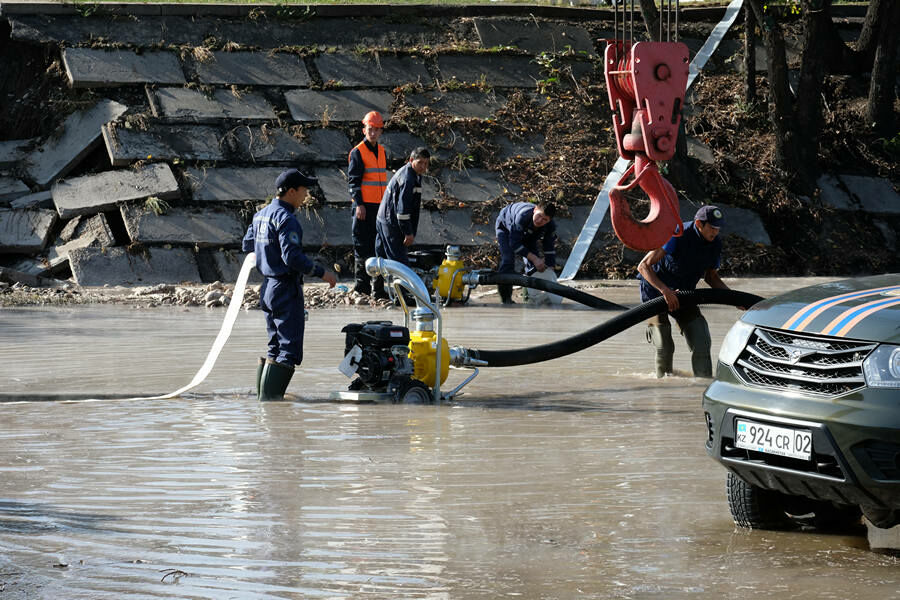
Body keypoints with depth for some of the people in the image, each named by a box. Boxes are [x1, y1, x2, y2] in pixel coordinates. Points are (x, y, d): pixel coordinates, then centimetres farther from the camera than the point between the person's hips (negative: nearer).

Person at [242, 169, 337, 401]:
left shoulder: (261, 215, 11)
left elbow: (247, 245, 21)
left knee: (275, 347, 17)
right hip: (286, 290, -10)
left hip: (268, 287, 10)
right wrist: (322, 273, -17)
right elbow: (292, 257, -25)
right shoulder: (286, 219, -18)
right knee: (289, 350, -8)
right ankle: (269, 399, -13)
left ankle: (263, 398, 19)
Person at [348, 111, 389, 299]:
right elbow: (353, 180, -9)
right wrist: (359, 204, -16)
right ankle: (362, 282, 3)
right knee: (362, 244, -3)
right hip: (364, 206, -7)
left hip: (379, 205, 7)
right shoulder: (358, 152, -6)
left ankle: (379, 285, 12)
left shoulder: (381, 151, 15)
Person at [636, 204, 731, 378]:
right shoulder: (678, 236, -28)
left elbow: (711, 276, 9)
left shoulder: (715, 243, -9)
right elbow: (643, 266, -29)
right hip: (655, 291, -5)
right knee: (664, 347, -10)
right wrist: (665, 290, -41)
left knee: (701, 343, -6)